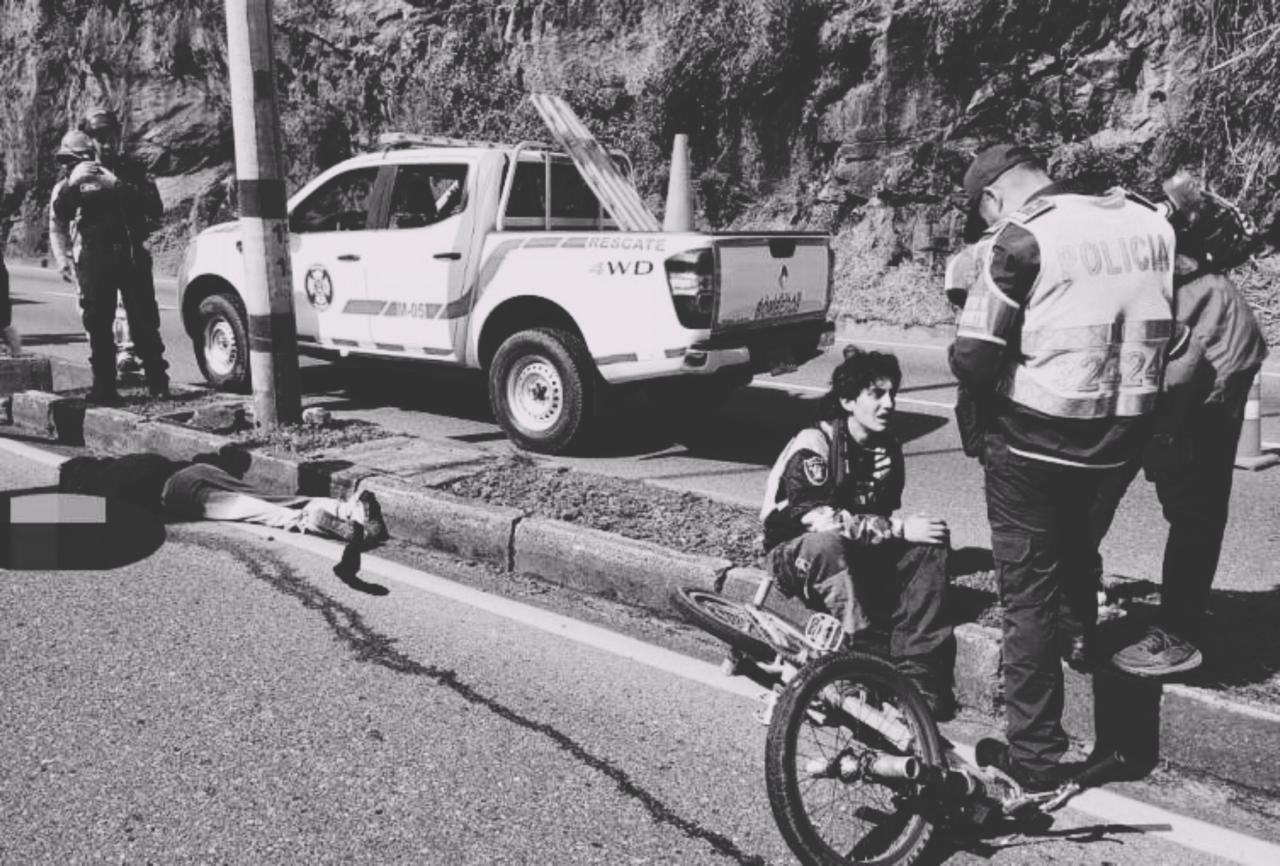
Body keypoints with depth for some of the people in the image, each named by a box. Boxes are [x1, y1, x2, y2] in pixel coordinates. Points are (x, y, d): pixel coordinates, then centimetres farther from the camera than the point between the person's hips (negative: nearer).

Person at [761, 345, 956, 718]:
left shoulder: (888, 449, 0)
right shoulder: (813, 445, -21)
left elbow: (882, 518, 1)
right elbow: (819, 519, -31)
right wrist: (898, 529, -30)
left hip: (856, 556, 6)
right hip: (798, 555, -6)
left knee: (932, 540, -17)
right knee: (827, 542, -40)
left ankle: (919, 672, -22)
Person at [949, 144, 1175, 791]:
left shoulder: (1021, 237, -13)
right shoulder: (1150, 222, 6)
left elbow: (971, 356, -18)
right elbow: (1172, 333, 11)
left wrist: (998, 396, 1)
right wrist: (1115, 392, 15)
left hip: (1034, 441, -6)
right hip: (1119, 439, 6)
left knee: (1029, 591, 5)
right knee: (1077, 560, 28)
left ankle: (1036, 755, 13)